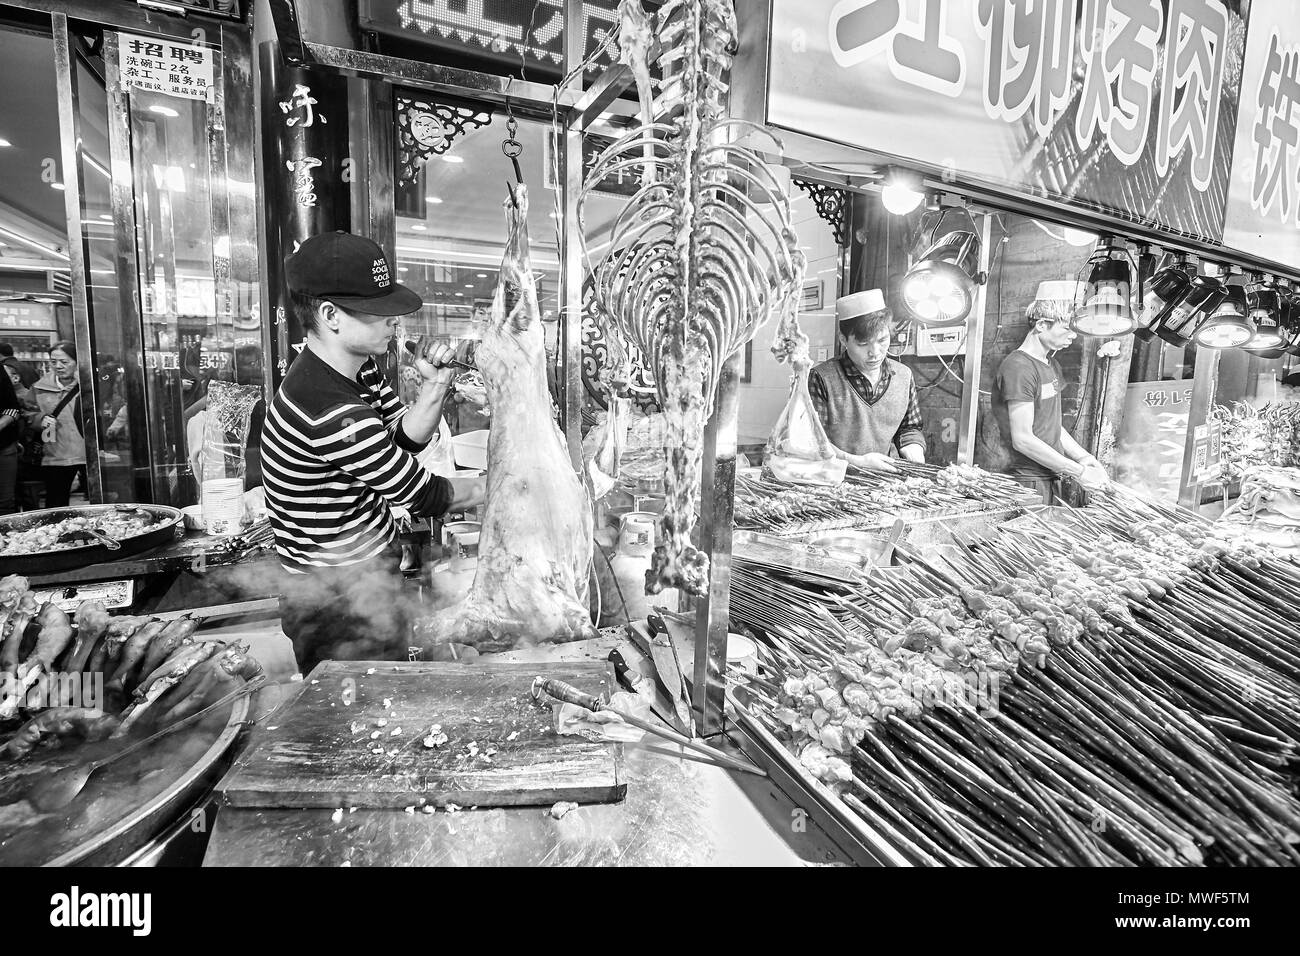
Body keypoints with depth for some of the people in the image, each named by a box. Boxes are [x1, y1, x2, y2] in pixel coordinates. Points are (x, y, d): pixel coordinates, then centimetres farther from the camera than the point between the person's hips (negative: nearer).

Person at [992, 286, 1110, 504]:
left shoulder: (1052, 366, 15)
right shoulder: (1018, 368, -17)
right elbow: (1022, 439, -21)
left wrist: (1084, 457, 4)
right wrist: (1078, 472, -16)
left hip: (1052, 477, 9)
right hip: (1028, 481, -9)